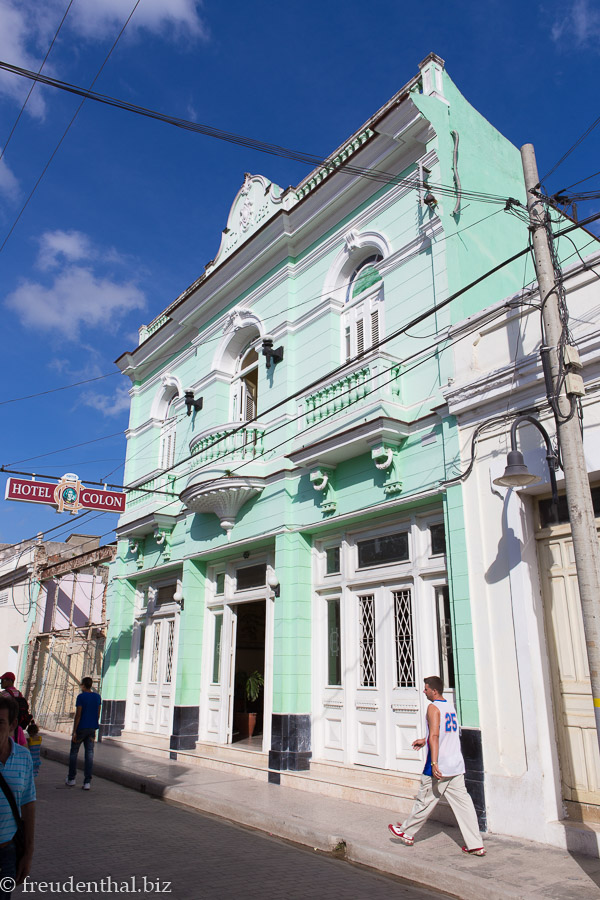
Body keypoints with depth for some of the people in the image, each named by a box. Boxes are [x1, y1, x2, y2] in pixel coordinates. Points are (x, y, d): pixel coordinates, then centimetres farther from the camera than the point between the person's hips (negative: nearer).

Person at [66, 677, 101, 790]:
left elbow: (78, 715, -13)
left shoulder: (81, 697, -11)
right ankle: (87, 782, 1)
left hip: (81, 728, -4)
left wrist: (74, 731, -10)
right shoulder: (97, 697, 6)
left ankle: (71, 779, 22)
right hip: (92, 729, 4)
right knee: (89, 754, 4)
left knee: (74, 752, 13)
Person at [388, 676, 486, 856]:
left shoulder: (433, 707, -13)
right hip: (457, 766, 7)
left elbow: (434, 736, -22)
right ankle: (475, 845, 5)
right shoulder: (450, 707, 12)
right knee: (463, 803, 8)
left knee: (424, 801, 8)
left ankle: (407, 832, 23)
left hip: (439, 767, -7)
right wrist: (424, 741, 34)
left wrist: (434, 763, -25)